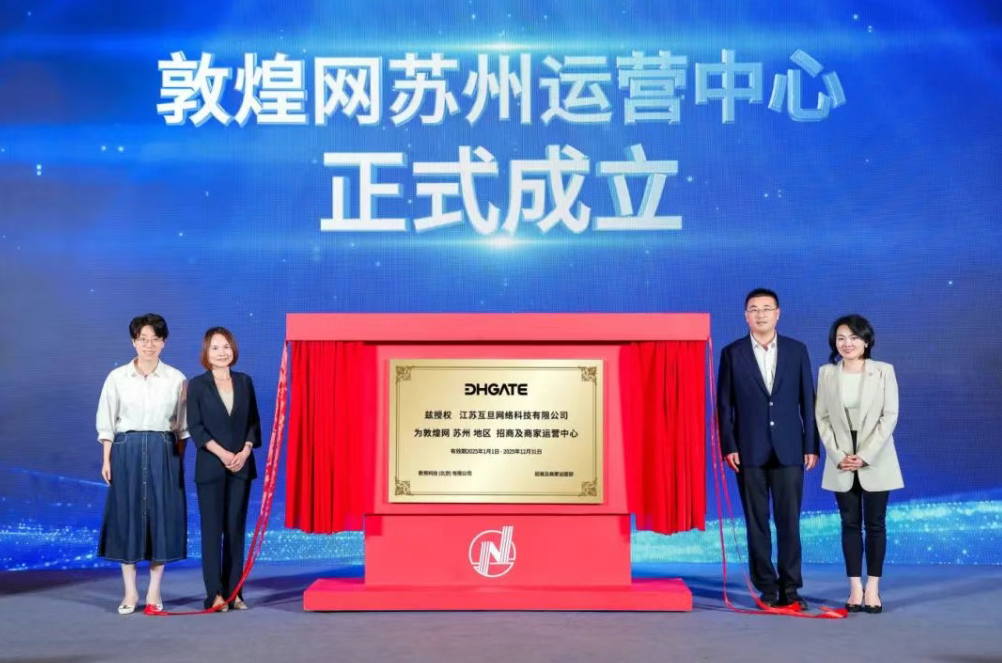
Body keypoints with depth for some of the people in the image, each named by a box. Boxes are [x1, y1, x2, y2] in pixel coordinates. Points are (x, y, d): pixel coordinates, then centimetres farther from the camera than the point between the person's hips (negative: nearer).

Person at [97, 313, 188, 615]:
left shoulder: (176, 379, 2)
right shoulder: (117, 377, 2)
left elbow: (182, 425, 5)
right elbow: (106, 422, 4)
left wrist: (179, 460, 1)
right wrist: (107, 460, -1)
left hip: (163, 453, 0)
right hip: (127, 451, 0)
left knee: (162, 517, 1)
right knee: (127, 516, 2)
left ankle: (154, 592, 12)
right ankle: (130, 592, 11)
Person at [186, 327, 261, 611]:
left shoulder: (245, 382, 9)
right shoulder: (197, 384, 0)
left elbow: (254, 421, 8)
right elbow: (195, 426, -5)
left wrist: (245, 452, -8)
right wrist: (222, 453, -14)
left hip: (241, 466, 3)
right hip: (210, 467, -3)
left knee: (236, 529, 4)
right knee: (212, 530, -1)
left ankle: (234, 591, 9)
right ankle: (215, 594, 3)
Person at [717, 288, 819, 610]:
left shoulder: (797, 351, 6)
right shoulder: (732, 353, 3)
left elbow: (808, 401, 6)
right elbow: (724, 405, 2)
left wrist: (812, 446, 1)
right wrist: (728, 447, -6)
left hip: (788, 449, 0)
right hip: (749, 451, 0)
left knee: (789, 520, 1)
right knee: (756, 522, 3)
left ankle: (790, 588, 9)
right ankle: (766, 589, 11)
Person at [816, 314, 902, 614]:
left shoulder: (884, 371, -2)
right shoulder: (826, 373, 3)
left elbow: (890, 416, -6)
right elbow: (822, 417, 2)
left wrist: (866, 455, -13)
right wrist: (838, 455, -8)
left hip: (875, 461, -2)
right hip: (841, 462, 2)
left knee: (874, 524, 2)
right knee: (850, 524, 4)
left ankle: (872, 589, 6)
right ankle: (855, 588, 7)